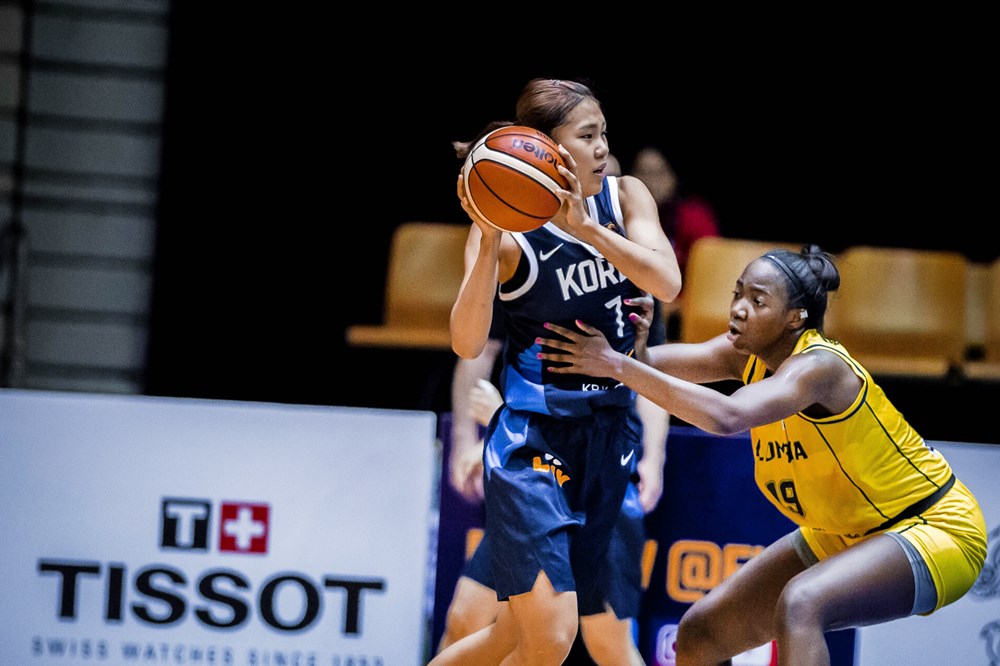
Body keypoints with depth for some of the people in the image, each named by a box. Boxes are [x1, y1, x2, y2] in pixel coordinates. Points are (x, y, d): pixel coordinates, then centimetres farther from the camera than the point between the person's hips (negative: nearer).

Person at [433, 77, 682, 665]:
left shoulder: (625, 198, 2)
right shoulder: (509, 227, -11)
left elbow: (668, 285, -15)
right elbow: (467, 343, -22)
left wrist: (585, 227, -26)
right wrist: (490, 243, -32)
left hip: (611, 435, 6)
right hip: (533, 440, -6)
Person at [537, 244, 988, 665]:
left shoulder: (818, 365, -29)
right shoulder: (749, 356, -6)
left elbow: (727, 416, -46)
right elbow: (658, 364, -17)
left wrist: (619, 366, -44)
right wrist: (633, 350, -40)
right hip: (841, 536, 9)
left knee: (799, 603, -36)